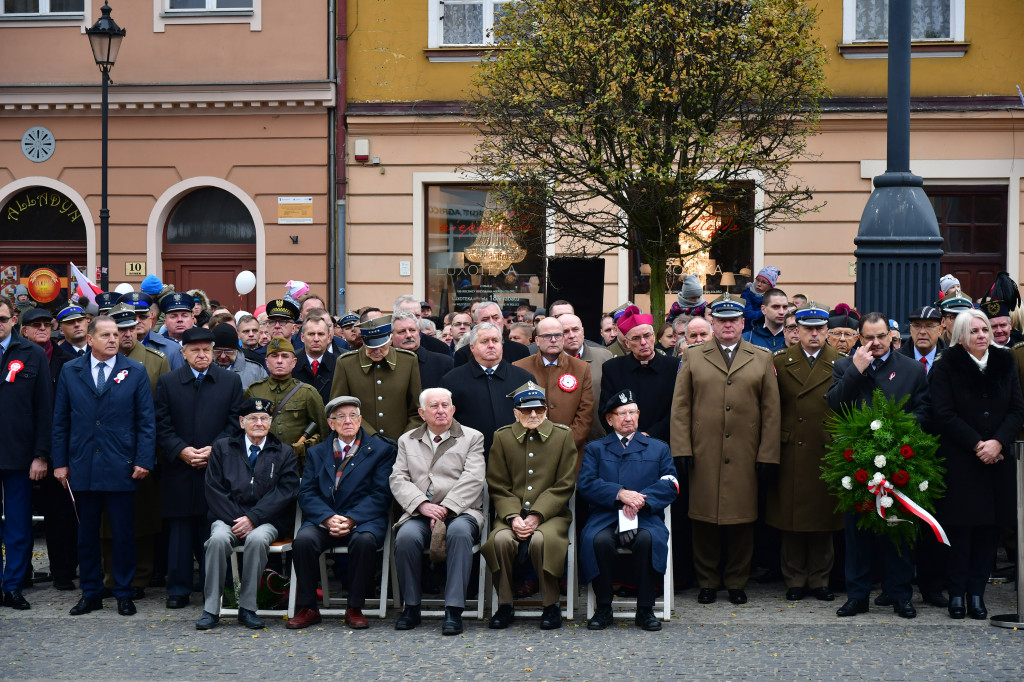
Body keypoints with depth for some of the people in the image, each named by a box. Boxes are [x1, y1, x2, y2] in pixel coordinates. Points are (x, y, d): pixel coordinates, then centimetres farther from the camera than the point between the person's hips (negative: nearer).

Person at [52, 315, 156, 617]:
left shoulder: (135, 372, 3)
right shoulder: (70, 372, 8)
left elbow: (146, 420, 2)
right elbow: (60, 420, 9)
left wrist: (144, 461, -6)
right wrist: (60, 462, 3)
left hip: (121, 467, -2)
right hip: (82, 466, 2)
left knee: (123, 534, 2)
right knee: (86, 534, 8)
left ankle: (124, 594, 12)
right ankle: (90, 594, 18)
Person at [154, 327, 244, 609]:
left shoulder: (231, 381, 8)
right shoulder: (167, 382, 8)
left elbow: (235, 423, 4)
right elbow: (161, 426, 3)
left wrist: (214, 449, -9)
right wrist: (181, 450, -11)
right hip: (179, 469, 0)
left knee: (214, 530, 1)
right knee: (180, 530, 4)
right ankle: (178, 589, 11)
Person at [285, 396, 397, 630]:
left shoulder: (381, 449, 9)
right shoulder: (317, 452, 18)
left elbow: (381, 494, -2)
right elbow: (306, 493, 6)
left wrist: (351, 519, -16)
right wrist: (328, 518, -14)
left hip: (363, 520, -2)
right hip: (323, 519, 2)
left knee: (364, 539, -36)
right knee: (303, 539, -29)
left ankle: (355, 608, -19)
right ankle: (307, 608, -15)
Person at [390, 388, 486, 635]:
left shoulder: (472, 438, 12)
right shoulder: (407, 440, 20)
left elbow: (472, 480, -2)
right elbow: (398, 479, 7)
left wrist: (445, 509, -14)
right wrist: (423, 505, -12)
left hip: (460, 511, -1)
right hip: (418, 513, 2)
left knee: (460, 532, -36)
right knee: (406, 536, -32)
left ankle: (453, 611, -34)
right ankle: (411, 607, -15)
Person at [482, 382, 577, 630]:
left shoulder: (563, 435, 3)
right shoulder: (502, 437, 8)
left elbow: (564, 486, -2)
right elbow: (498, 487, 5)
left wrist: (537, 515, -13)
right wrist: (513, 517, -13)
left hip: (550, 513, -2)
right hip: (512, 513, 2)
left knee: (541, 540, -34)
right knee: (501, 539, -31)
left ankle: (551, 605, -14)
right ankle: (505, 605, -12)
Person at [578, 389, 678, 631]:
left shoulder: (658, 448, 21)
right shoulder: (595, 449, 20)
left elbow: (670, 486, 6)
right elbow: (585, 484, 2)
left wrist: (641, 500, -12)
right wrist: (620, 494, -13)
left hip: (646, 518, 0)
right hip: (605, 518, 0)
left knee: (648, 539, -35)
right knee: (598, 540, -34)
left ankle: (645, 609, -20)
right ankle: (603, 608, -16)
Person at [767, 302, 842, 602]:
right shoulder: (780, 362, 6)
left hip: (827, 454, 0)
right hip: (791, 454, 0)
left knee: (824, 520, 6)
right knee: (791, 521, 4)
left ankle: (819, 580, 16)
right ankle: (795, 580, 14)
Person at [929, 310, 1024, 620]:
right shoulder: (946, 367, -2)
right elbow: (945, 414, -8)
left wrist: (998, 442, -10)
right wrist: (977, 444, -14)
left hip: (997, 460, 4)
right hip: (959, 460, -4)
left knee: (990, 527, 3)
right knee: (960, 527, -2)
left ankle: (976, 593, 10)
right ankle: (957, 593, 6)